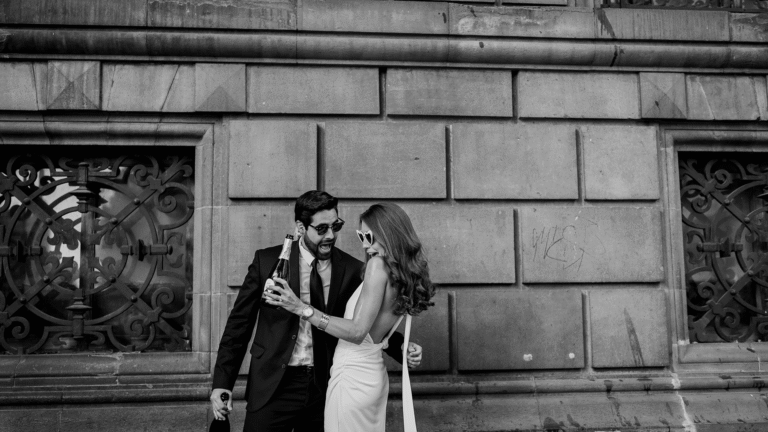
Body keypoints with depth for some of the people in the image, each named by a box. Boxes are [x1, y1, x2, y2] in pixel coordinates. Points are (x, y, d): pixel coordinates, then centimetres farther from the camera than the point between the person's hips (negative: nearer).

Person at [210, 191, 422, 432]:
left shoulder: (353, 270, -2)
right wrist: (222, 382, -4)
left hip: (326, 388, 1)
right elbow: (239, 323, -1)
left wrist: (403, 348, -10)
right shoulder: (267, 261, -4)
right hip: (273, 386, -1)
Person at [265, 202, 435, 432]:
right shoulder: (406, 272, 5)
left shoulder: (379, 263, -17)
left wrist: (302, 308, -23)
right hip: (373, 376, 8)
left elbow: (357, 331, -22)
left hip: (352, 378, -8)